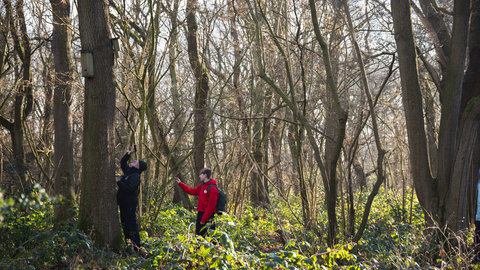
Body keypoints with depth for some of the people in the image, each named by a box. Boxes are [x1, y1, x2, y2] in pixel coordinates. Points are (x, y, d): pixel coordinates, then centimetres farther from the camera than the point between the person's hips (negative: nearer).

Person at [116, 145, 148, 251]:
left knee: (131, 226, -9)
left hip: (129, 204, -10)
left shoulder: (135, 176, -17)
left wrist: (118, 182, -19)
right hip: (124, 203, 10)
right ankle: (127, 244, 28)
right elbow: (122, 162, 27)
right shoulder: (128, 171, 13)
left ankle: (136, 248, -5)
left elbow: (128, 188, -28)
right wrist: (129, 153, 16)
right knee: (125, 224, 17)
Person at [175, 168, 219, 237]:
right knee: (198, 234, 15)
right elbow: (192, 191, 25)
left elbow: (211, 206, -20)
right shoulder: (202, 186, 11)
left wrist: (203, 220, -19)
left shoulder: (212, 188, -18)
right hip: (200, 213, 9)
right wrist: (180, 183, 24)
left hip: (208, 216, -9)